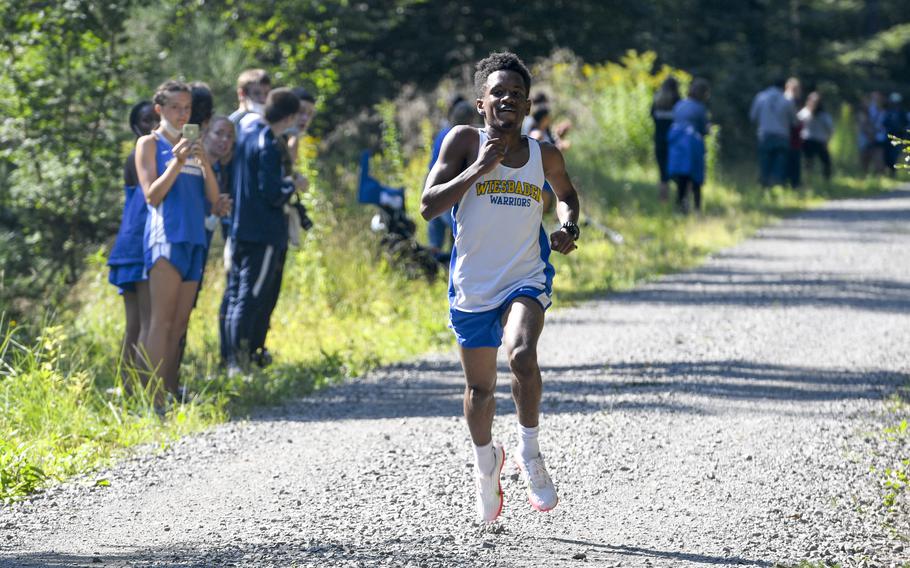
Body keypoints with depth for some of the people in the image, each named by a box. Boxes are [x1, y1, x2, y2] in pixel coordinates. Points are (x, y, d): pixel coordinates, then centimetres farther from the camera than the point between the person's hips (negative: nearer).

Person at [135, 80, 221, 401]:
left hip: (194, 239, 7)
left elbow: (213, 198, 12)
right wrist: (177, 163, -17)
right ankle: (155, 399, -18)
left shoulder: (191, 146, 19)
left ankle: (171, 395, 5)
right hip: (166, 236, -7)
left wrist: (205, 164, -5)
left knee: (180, 323, 4)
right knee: (162, 320, -13)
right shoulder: (150, 144, 3)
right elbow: (152, 196, -7)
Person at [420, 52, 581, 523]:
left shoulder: (545, 156, 0)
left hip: (525, 279, 0)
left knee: (522, 354, -29)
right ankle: (486, 461, 42)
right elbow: (428, 206, -14)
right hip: (472, 285, 0)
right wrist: (478, 169, -23)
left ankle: (529, 452, -9)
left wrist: (569, 226, 0)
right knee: (479, 387, 12)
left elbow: (566, 193, 22)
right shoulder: (464, 142, -7)